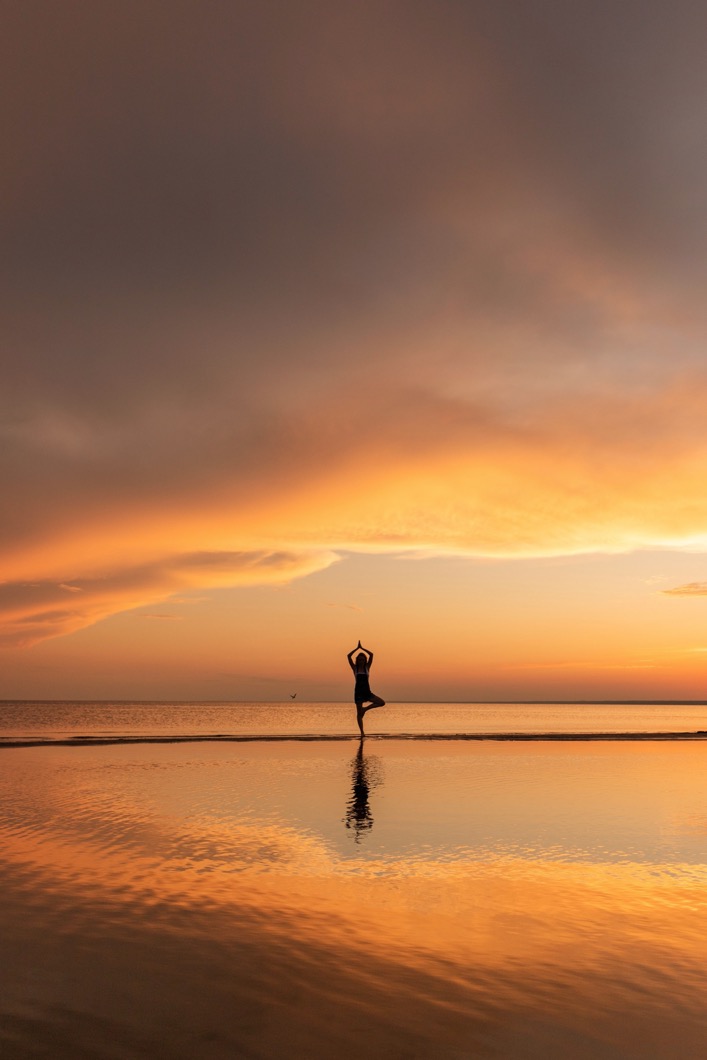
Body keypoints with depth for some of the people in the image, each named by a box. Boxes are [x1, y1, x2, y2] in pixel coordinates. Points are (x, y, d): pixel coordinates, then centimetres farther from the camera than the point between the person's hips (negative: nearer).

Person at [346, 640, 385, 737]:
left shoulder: (367, 667, 4)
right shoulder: (355, 668, 1)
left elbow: (371, 655, -5)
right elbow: (349, 656, -10)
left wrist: (362, 648, -4)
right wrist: (357, 648, -8)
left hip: (367, 692, 2)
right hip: (358, 692, -2)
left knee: (382, 703, -13)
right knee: (359, 713, 0)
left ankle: (365, 709, 2)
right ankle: (362, 732, 9)